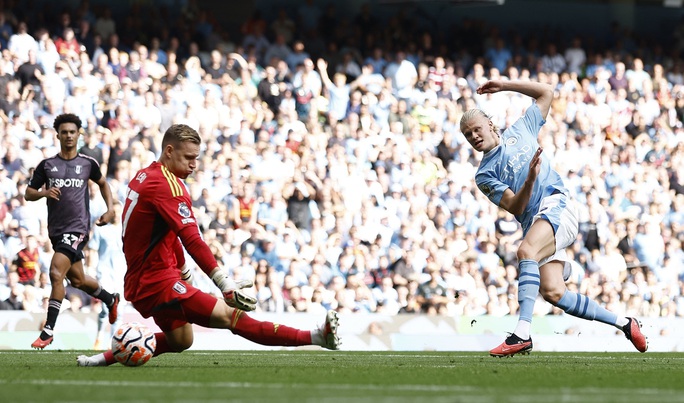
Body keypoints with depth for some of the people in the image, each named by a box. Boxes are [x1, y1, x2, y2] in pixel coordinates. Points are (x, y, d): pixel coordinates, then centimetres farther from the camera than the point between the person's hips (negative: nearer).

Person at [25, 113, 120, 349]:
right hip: (56, 230, 4)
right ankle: (110, 299, 47)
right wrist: (44, 192, -15)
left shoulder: (88, 164, 2)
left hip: (78, 228, -4)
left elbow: (102, 183, 21)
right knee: (77, 280, 16)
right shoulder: (46, 165, 4)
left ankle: (48, 331, -17)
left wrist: (110, 209, 10)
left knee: (56, 272, -21)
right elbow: (28, 194, 6)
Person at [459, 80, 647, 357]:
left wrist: (504, 85, 20)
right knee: (552, 292, -15)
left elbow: (546, 93, 24)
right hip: (534, 225, 3)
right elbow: (515, 207, 0)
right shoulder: (484, 175, 15)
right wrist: (530, 180, -18)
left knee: (526, 251, -32)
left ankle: (522, 333, -41)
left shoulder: (519, 131, 17)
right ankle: (623, 323, -1)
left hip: (556, 202, -3)